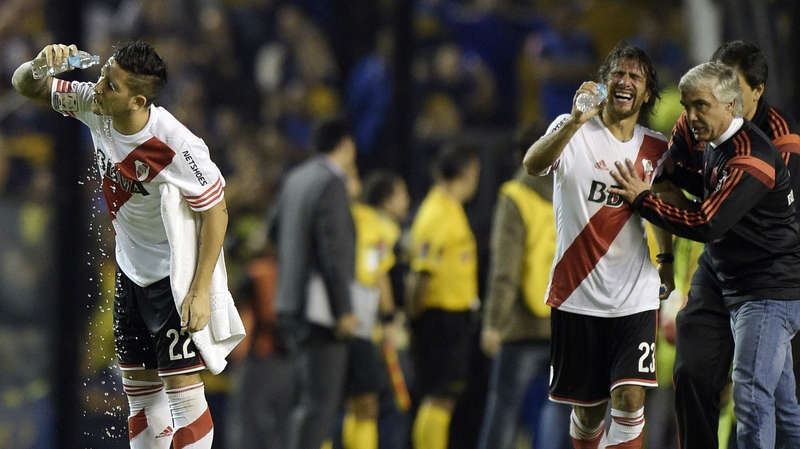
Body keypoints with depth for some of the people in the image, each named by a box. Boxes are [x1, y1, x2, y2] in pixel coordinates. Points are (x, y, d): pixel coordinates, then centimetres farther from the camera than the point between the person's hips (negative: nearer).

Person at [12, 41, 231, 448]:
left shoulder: (176, 148, -30)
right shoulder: (92, 105, -12)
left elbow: (215, 211, -20)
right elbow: (25, 86, -1)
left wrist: (200, 292, -22)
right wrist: (42, 65, -27)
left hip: (176, 273, -7)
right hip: (131, 269, 7)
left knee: (181, 384, -13)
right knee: (138, 385, 11)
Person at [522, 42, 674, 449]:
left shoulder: (654, 148, 7)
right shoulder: (575, 131, -3)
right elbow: (533, 165, -25)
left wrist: (666, 261, 16)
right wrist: (576, 120, -37)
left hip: (635, 296, 2)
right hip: (577, 293, -2)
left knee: (630, 397, -13)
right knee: (587, 406, 8)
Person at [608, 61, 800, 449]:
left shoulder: (749, 158, -20)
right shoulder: (714, 148, 13)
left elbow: (708, 225, -25)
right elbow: (707, 210, 26)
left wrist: (642, 199, -15)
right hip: (742, 291, 10)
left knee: (751, 395, -18)